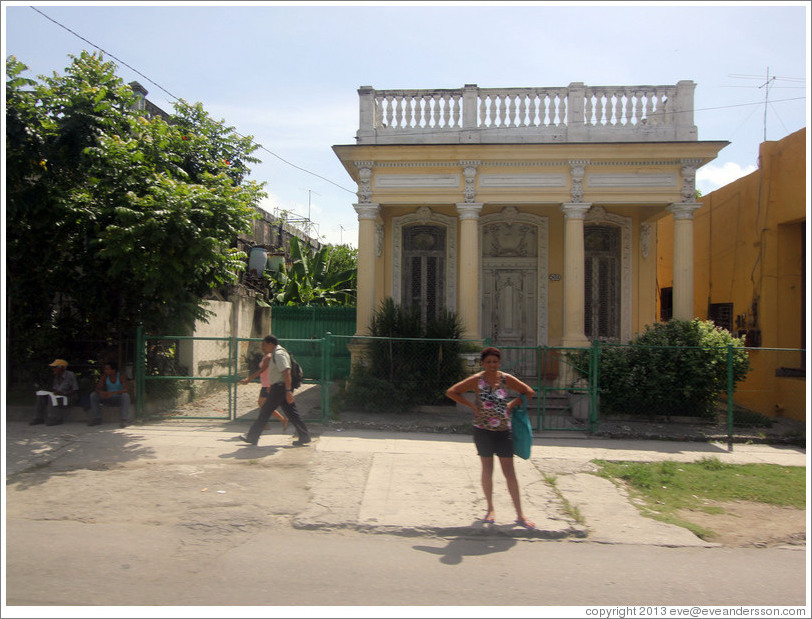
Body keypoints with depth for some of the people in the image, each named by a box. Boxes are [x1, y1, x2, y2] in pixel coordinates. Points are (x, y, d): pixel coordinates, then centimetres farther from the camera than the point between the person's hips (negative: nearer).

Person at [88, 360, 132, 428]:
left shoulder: (121, 376, -18)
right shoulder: (104, 376, -6)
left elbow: (126, 390, -30)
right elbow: (97, 388, -8)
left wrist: (113, 393, -42)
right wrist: (100, 392, -33)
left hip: (119, 400, -4)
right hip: (108, 400, 4)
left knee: (125, 395, -35)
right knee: (93, 395, -12)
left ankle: (125, 420, -37)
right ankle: (96, 419, -9)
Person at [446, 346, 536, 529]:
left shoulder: (506, 379, -2)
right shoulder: (476, 380, -7)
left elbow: (529, 392, 9)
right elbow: (451, 392, -4)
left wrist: (512, 404, -2)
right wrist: (472, 405, -9)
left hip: (503, 431, 1)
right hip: (483, 430, -1)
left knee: (509, 471, 2)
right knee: (487, 469, 9)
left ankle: (520, 514, 9)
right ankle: (490, 509, 25)